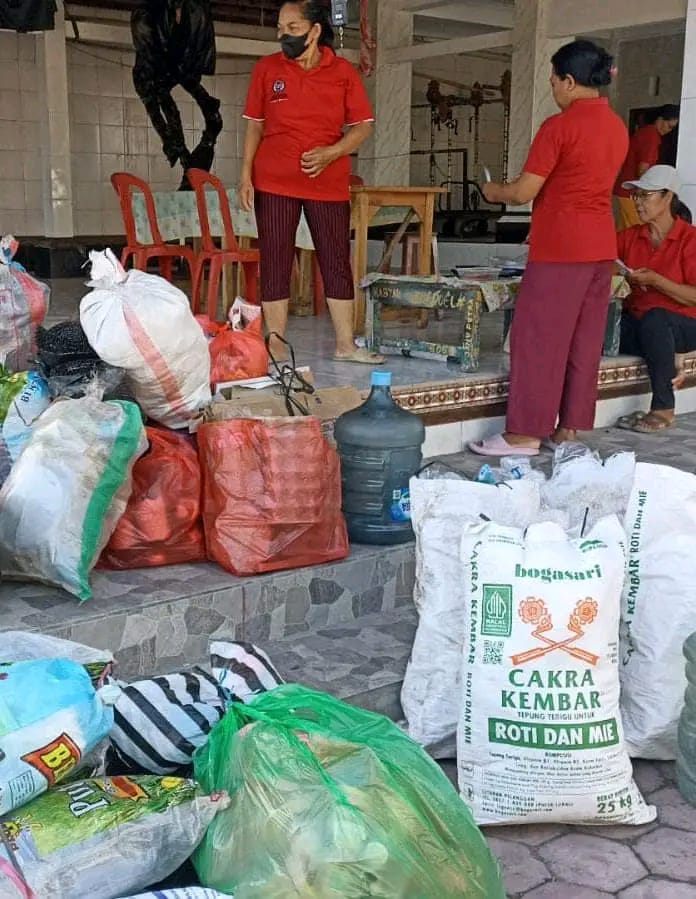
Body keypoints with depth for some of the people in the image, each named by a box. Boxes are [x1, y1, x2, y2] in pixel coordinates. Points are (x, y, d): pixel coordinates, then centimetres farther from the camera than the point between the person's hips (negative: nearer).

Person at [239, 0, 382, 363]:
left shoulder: (343, 72, 1)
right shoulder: (266, 69, 3)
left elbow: (363, 126, 2)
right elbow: (254, 125, 8)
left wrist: (330, 153, -15)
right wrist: (246, 176, 0)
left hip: (329, 184, 0)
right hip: (274, 183, 0)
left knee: (337, 262, 5)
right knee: (275, 264, 1)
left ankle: (345, 345, 15)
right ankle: (275, 347, 8)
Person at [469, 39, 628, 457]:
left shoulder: (560, 126, -12)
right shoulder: (618, 127, 11)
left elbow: (524, 192, -11)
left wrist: (494, 191, 8)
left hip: (561, 248, -8)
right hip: (602, 246, 8)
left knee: (538, 338, -3)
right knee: (585, 339, 10)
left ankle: (526, 433, -1)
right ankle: (571, 427, 16)